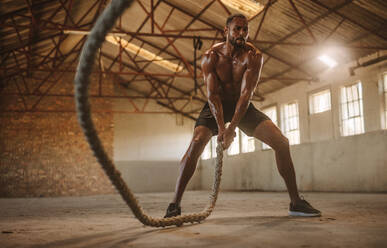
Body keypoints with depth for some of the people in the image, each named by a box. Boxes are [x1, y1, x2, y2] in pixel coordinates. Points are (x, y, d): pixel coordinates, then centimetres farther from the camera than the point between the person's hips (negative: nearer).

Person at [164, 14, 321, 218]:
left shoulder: (253, 56, -17)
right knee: (196, 143, -28)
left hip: (242, 106, 1)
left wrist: (231, 128, -36)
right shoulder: (211, 57, -16)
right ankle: (175, 205, -24)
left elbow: (246, 93, -26)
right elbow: (212, 94, -23)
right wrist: (221, 127, -37)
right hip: (216, 106, -1)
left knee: (281, 142, -14)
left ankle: (295, 203, -3)